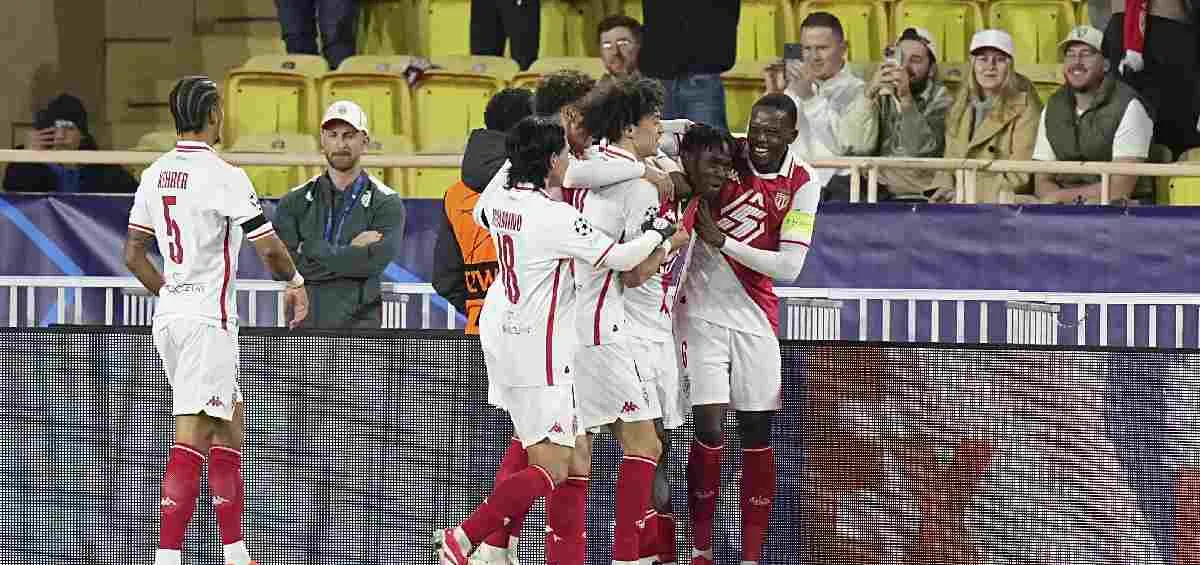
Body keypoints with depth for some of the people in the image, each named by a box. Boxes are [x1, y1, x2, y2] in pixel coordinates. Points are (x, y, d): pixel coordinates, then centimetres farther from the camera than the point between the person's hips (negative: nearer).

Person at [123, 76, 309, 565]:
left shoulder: (155, 175, 9)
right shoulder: (223, 176, -14)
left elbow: (134, 256, 16)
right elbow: (269, 249, -13)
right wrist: (295, 282, 6)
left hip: (169, 318, 8)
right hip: (208, 321, -8)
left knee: (231, 422, 18)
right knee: (191, 441, -10)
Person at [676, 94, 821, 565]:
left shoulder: (803, 184, -5)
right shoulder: (725, 157, -8)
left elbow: (790, 266, -10)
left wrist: (722, 242, -18)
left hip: (756, 315, 2)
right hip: (703, 309, -2)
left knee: (758, 434, 5)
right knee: (708, 429, -9)